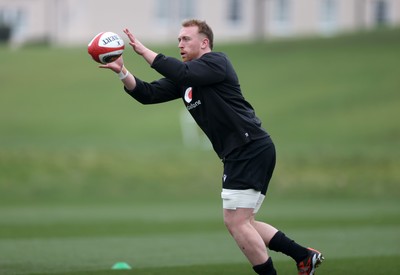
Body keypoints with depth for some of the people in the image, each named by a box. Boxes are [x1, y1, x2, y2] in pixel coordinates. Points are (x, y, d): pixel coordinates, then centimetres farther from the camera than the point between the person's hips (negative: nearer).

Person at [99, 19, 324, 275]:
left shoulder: (216, 61, -8)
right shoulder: (185, 80, 16)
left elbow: (182, 72, -25)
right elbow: (148, 94, 9)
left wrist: (144, 50, -20)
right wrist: (122, 71, -5)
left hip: (252, 148, -10)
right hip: (237, 155, 10)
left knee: (236, 222, -11)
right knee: (240, 223, 14)